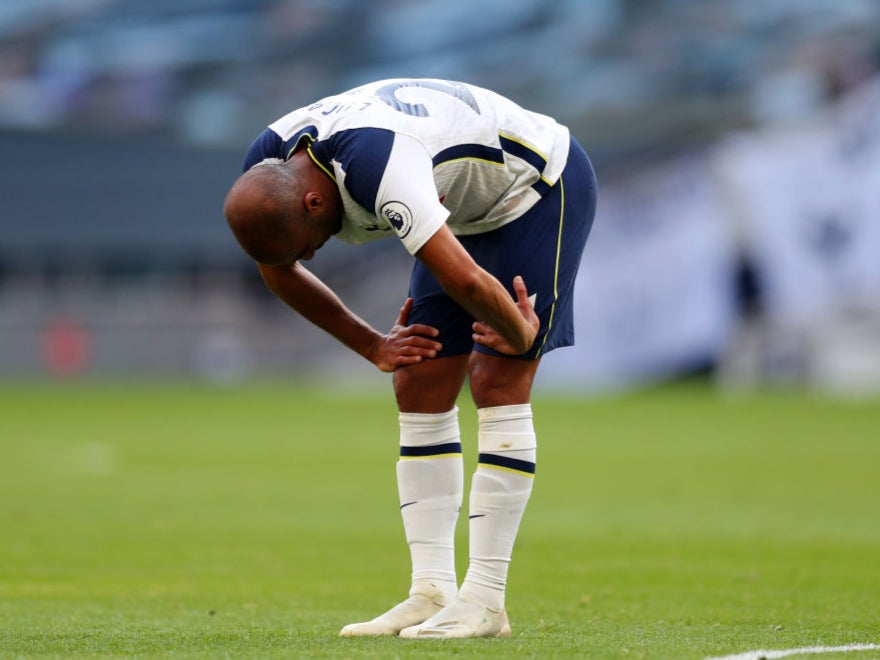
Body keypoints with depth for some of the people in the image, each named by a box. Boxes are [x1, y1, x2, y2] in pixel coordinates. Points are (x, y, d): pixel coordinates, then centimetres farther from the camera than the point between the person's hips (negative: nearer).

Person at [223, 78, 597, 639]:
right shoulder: (265, 171, -13)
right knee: (420, 391, -1)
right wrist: (372, 346, 8)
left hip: (542, 184, -8)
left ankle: (485, 600, -15)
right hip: (466, 210, 8)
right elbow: (279, 273, 8)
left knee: (498, 387, -15)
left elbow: (465, 281, -43)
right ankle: (432, 594, -1)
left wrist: (521, 335, -25)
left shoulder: (375, 163, -41)